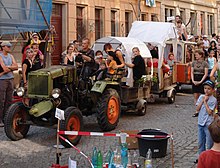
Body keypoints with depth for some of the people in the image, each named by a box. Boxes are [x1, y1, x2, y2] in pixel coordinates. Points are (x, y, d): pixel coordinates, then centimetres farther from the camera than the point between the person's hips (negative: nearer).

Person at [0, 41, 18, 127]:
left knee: (9, 100, 8)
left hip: (10, 79, 6)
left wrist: (8, 67, -9)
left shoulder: (11, 56, 13)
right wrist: (12, 68, 0)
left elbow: (16, 67, 3)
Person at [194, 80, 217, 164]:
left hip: (208, 124, -6)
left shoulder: (213, 100, -12)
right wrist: (202, 100, -10)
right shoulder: (201, 97, 4)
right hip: (200, 122, 6)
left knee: (209, 143, 1)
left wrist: (205, 101, -15)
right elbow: (197, 109, -2)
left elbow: (209, 112, -18)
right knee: (200, 142, 17)